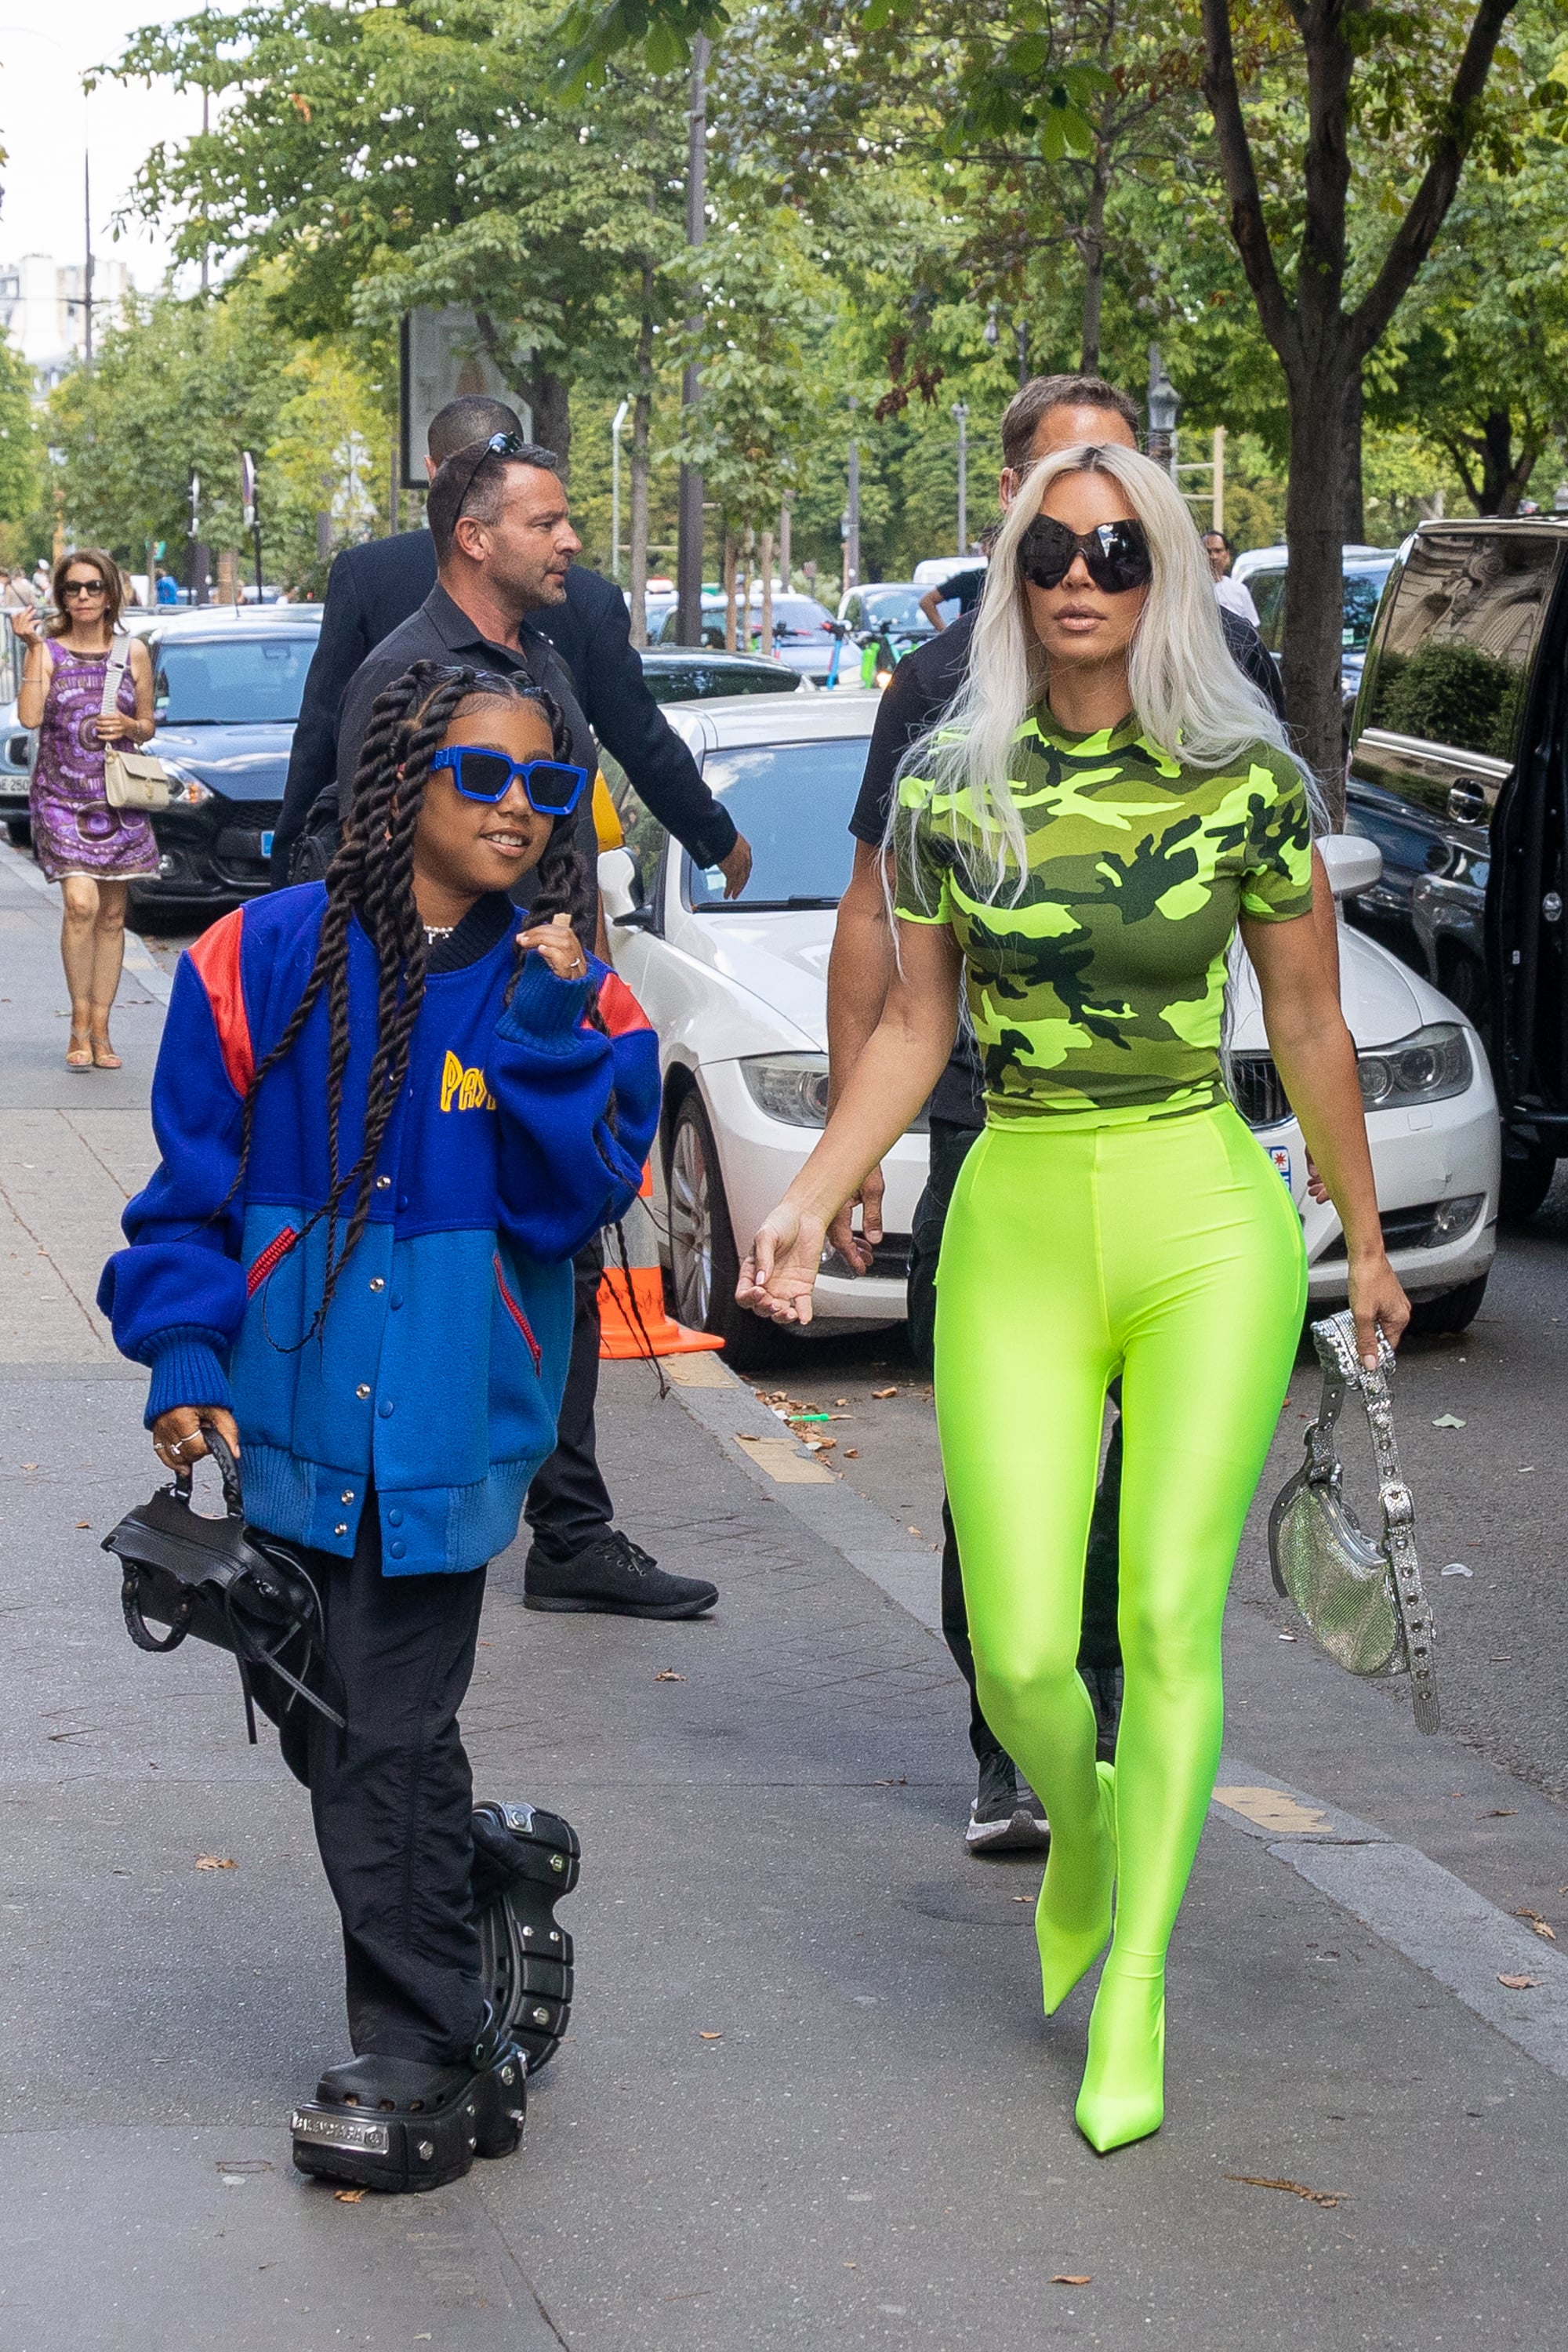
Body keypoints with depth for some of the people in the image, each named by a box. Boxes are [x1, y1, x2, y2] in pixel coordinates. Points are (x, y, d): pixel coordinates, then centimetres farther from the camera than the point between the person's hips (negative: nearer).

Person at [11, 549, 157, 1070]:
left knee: (112, 915, 5)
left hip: (118, 800, 3)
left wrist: (129, 726, -7)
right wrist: (33, 648, -17)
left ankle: (99, 1030, 12)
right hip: (61, 797, -3)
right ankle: (79, 1025, -7)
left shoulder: (133, 653, 7)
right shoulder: (48, 650, 0)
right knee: (81, 903, -19)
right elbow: (30, 716, -15)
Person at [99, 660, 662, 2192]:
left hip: (447, 1420, -2)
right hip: (288, 1408, 2)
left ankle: (422, 2064, 7)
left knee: (383, 1743, -4)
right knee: (318, 1718, 9)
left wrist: (545, 1030, -17)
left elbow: (570, 1203, -8)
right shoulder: (268, 960, 1)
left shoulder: (568, 997, 2)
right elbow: (192, 1186, 4)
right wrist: (184, 1358, -5)